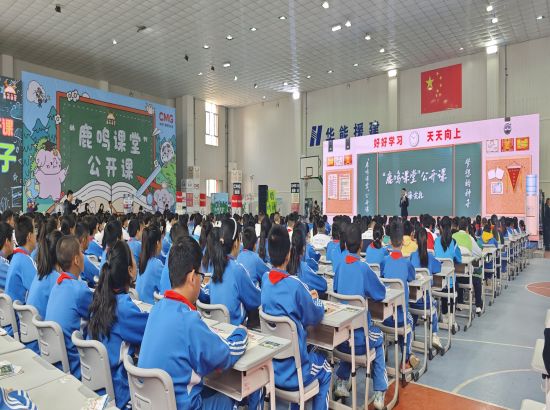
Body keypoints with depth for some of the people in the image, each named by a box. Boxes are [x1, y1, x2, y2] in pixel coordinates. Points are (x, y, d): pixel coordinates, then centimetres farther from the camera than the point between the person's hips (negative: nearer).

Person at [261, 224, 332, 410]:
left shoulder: (265, 279, -7)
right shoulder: (295, 285, -25)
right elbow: (316, 316, -8)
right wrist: (315, 300, 10)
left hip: (269, 365, 5)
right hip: (292, 370, -5)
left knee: (311, 352, 33)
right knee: (325, 369, 25)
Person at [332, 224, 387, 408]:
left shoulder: (340, 265, -2)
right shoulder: (364, 268, -16)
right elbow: (381, 294, -4)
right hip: (360, 338, -3)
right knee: (378, 337, 29)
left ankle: (341, 383, 26)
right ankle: (379, 393, 25)